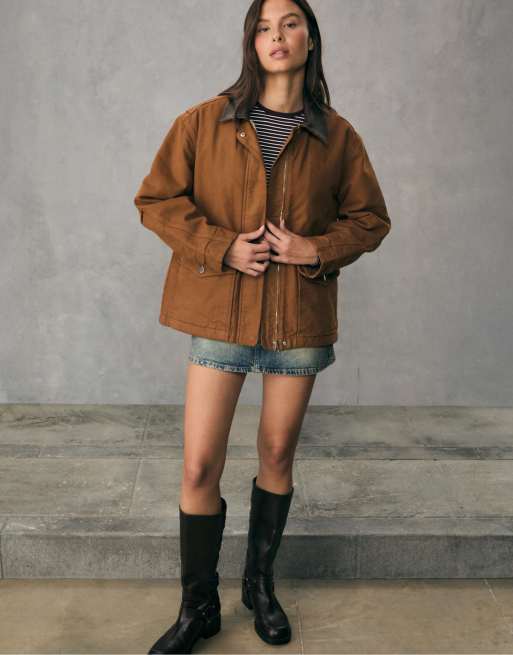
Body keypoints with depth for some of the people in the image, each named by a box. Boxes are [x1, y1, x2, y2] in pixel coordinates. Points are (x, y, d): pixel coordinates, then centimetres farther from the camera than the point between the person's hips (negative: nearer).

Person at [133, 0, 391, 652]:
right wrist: (220, 247, -12)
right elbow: (155, 198, 1)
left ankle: (260, 584, 36)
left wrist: (318, 249, -9)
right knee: (200, 467, -2)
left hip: (300, 316, 2)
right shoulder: (205, 121, 1)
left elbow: (370, 219, 10)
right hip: (220, 309, -1)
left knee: (278, 456, 13)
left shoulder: (337, 135, 5)